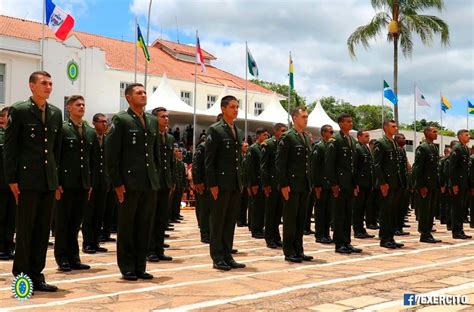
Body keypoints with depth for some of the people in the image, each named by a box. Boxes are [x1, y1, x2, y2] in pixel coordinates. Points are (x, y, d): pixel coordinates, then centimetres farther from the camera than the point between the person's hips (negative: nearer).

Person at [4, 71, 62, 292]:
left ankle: (36, 275, 17)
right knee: (25, 230, 1)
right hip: (27, 180, -5)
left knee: (43, 231, 8)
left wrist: (56, 178, 12)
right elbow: (10, 147, -4)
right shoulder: (19, 111, -3)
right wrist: (12, 180, -9)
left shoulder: (56, 113, 12)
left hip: (49, 182, 5)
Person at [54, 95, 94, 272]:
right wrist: (57, 182, -12)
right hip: (66, 183, -5)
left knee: (76, 222, 10)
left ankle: (73, 258, 17)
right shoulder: (62, 129, -3)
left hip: (83, 184, 5)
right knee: (62, 222, 3)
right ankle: (62, 258, 11)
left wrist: (91, 184, 9)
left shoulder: (91, 132, 13)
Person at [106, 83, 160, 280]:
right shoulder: (120, 120, -4)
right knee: (126, 226, 4)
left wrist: (156, 176, 12)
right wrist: (117, 183, -12)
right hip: (130, 183, -6)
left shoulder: (152, 121, 14)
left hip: (150, 183, 6)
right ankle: (127, 268, 14)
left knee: (144, 227, 9)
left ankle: (140, 266, 18)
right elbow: (111, 153, -8)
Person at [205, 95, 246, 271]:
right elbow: (209, 160, -10)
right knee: (218, 222, 1)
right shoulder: (215, 130, -6)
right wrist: (212, 184, -15)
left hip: (236, 184, 7)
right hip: (221, 184, -7)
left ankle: (227, 256, 17)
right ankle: (217, 258, 7)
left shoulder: (238, 132, 15)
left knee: (231, 221, 10)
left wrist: (241, 182, 13)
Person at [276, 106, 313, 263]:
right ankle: (289, 252, 7)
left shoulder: (306, 138, 16)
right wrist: (284, 184, -18)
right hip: (292, 185, -7)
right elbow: (280, 162, -13)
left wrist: (309, 183, 14)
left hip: (304, 185, 7)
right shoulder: (287, 137, -8)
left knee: (301, 219, 11)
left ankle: (299, 250, 18)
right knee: (290, 219, 0)